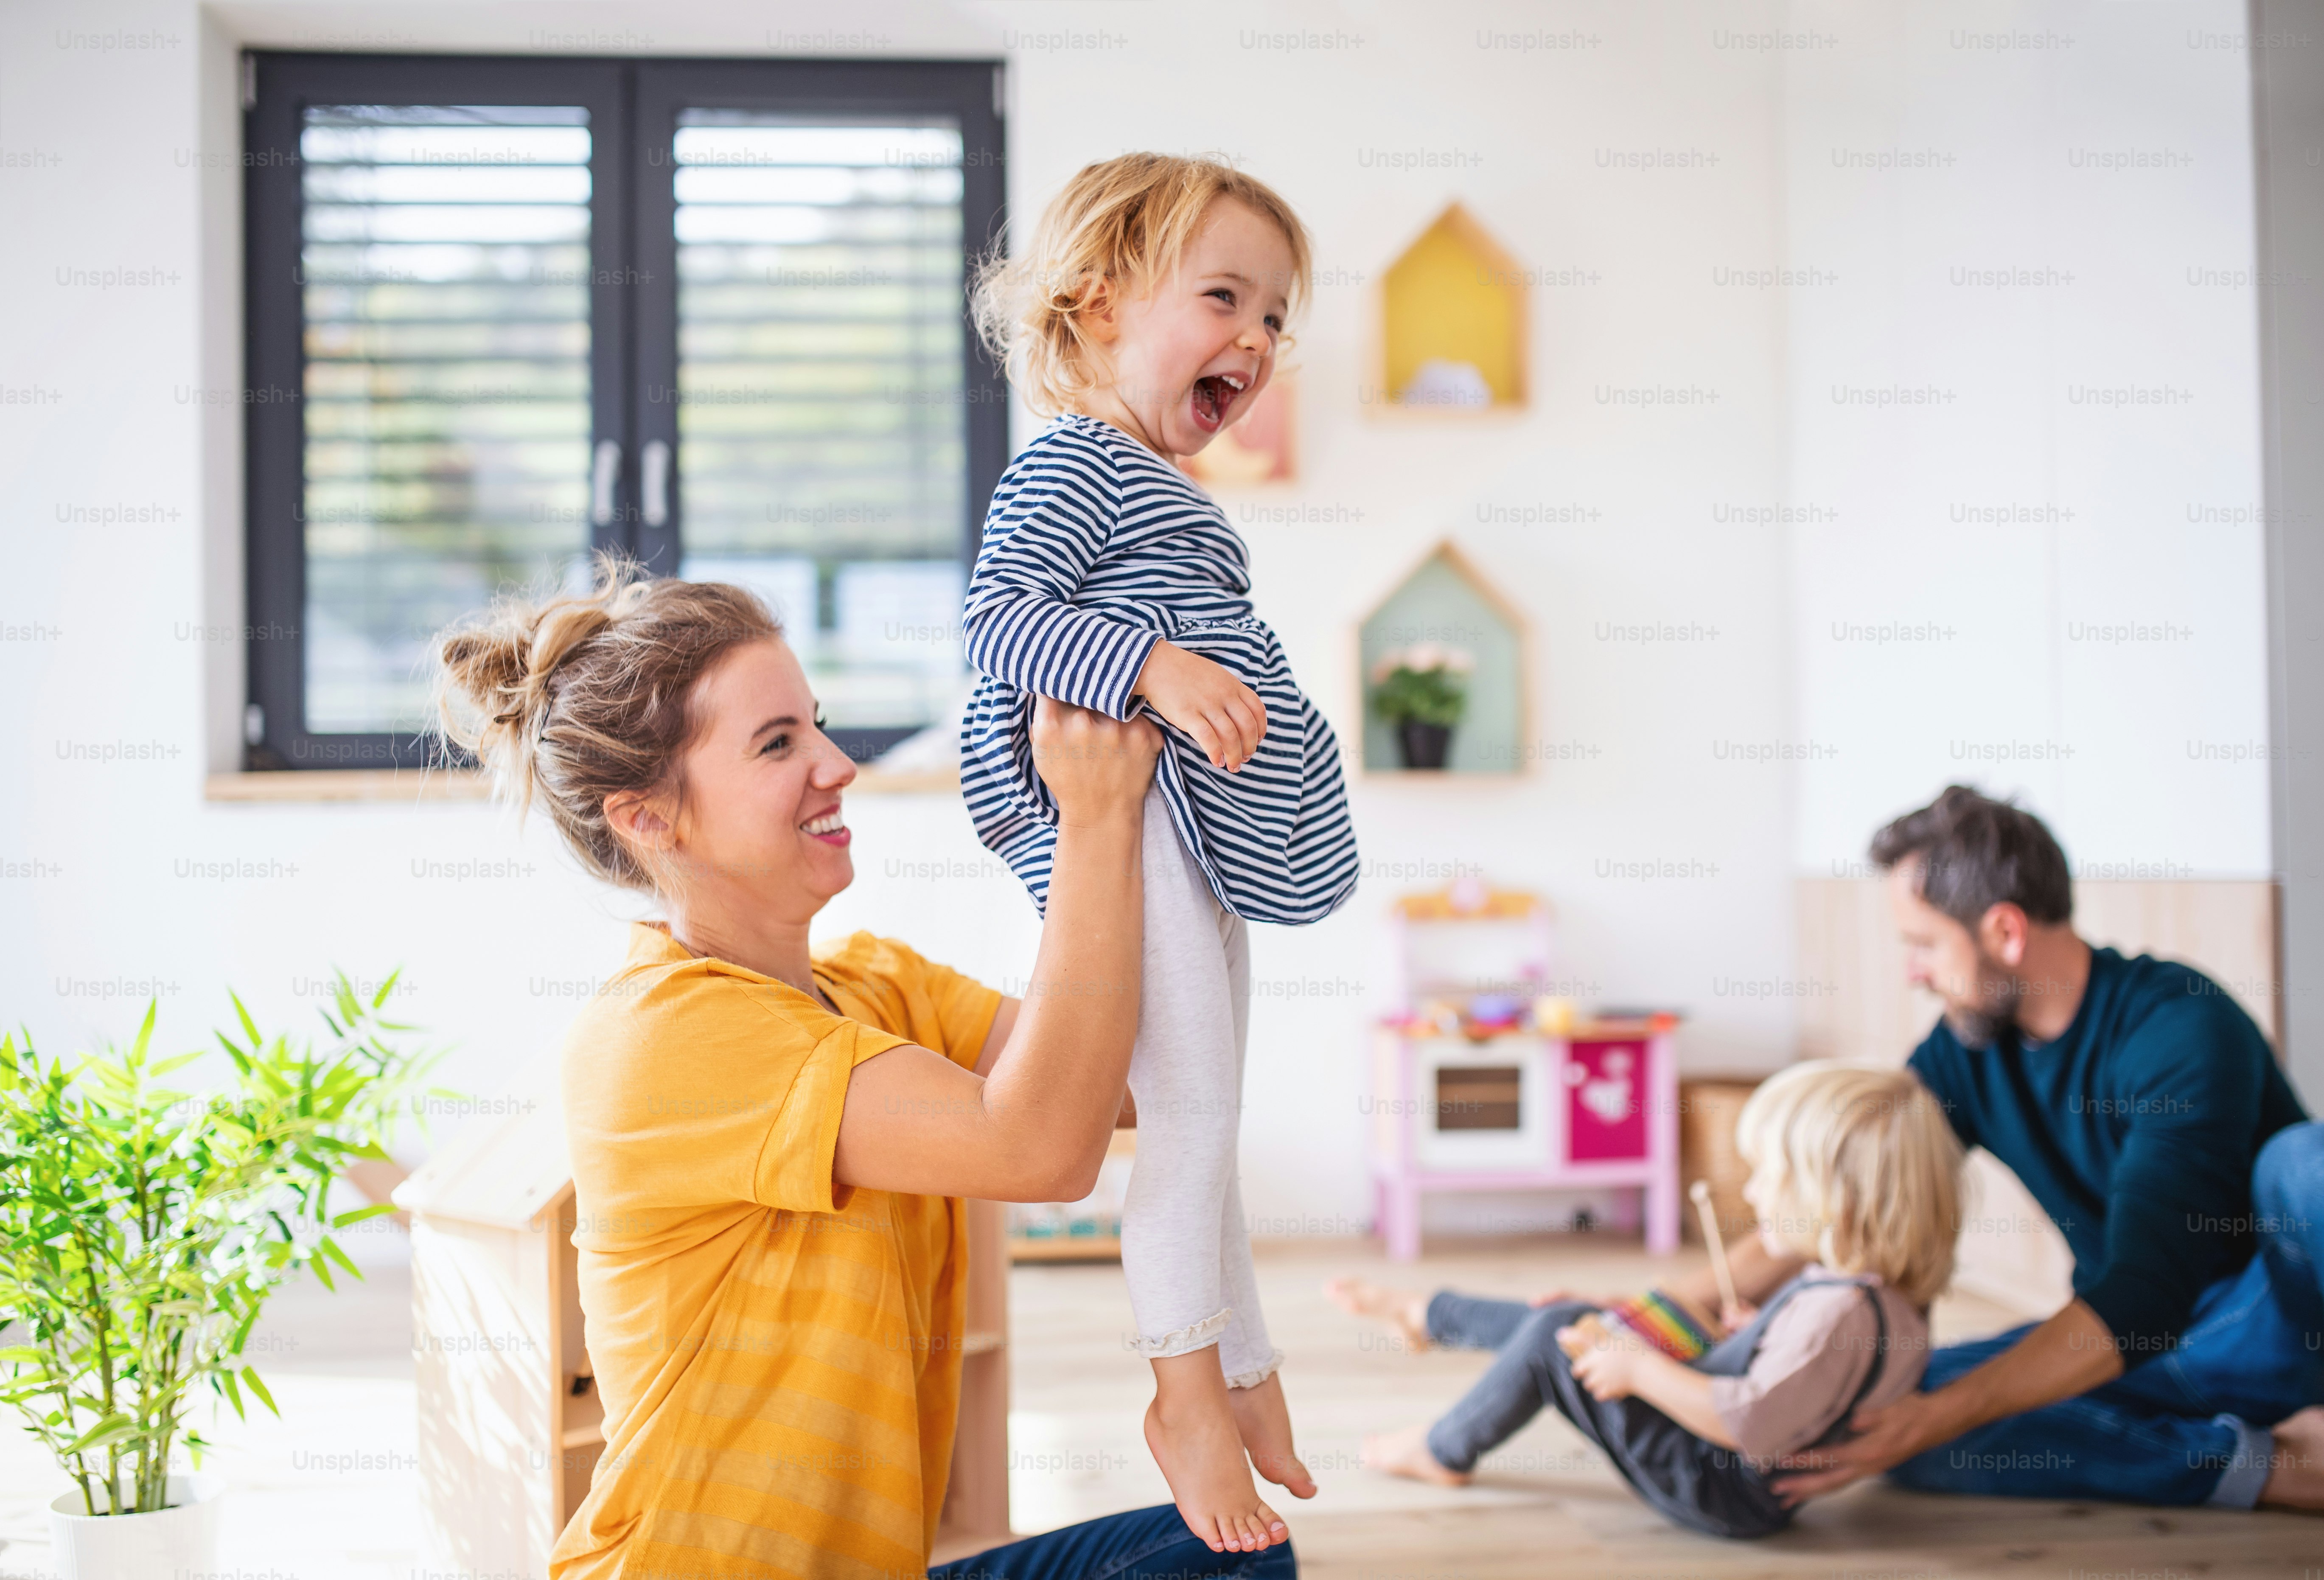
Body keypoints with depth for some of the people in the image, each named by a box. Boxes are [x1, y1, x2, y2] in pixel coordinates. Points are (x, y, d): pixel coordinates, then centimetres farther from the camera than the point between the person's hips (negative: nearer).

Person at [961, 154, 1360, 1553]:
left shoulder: (1165, 493, 22)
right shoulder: (1070, 463, -10)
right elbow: (1003, 618, -22)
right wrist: (1153, 667, -31)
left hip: (1211, 838, 10)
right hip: (1128, 817, -10)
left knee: (1205, 1114, 16)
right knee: (1191, 1104, -9)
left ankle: (1245, 1371, 26)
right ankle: (1189, 1390, 2)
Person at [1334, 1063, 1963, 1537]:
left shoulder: (1837, 1312, -33)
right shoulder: (1898, 1301, -1)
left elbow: (1755, 1423, -38)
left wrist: (1642, 1369, -29)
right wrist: (1762, 1331, 8)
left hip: (1722, 1491, -10)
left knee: (1553, 1343, -6)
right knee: (1574, 1319, 18)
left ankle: (1445, 1452, 17)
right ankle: (1426, 1316, 40)